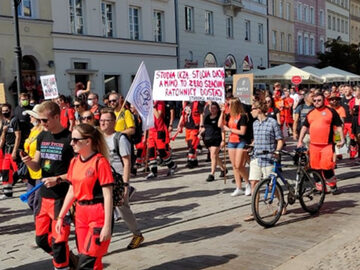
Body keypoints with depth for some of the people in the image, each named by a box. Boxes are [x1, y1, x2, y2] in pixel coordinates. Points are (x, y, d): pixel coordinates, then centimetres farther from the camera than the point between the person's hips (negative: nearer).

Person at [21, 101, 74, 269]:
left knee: (58, 240, 0)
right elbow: (37, 166, 12)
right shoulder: (42, 137, 8)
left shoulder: (70, 138, -13)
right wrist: (29, 162, -9)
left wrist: (58, 179, -22)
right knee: (42, 239, 16)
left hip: (62, 197, -7)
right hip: (44, 195, 7)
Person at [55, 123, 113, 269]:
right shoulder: (74, 161, 7)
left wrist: (107, 225, -17)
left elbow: (108, 196, -15)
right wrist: (61, 217, 14)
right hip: (80, 213, 7)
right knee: (83, 255, 14)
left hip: (98, 215, -7)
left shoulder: (100, 161, -14)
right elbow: (71, 191, 15)